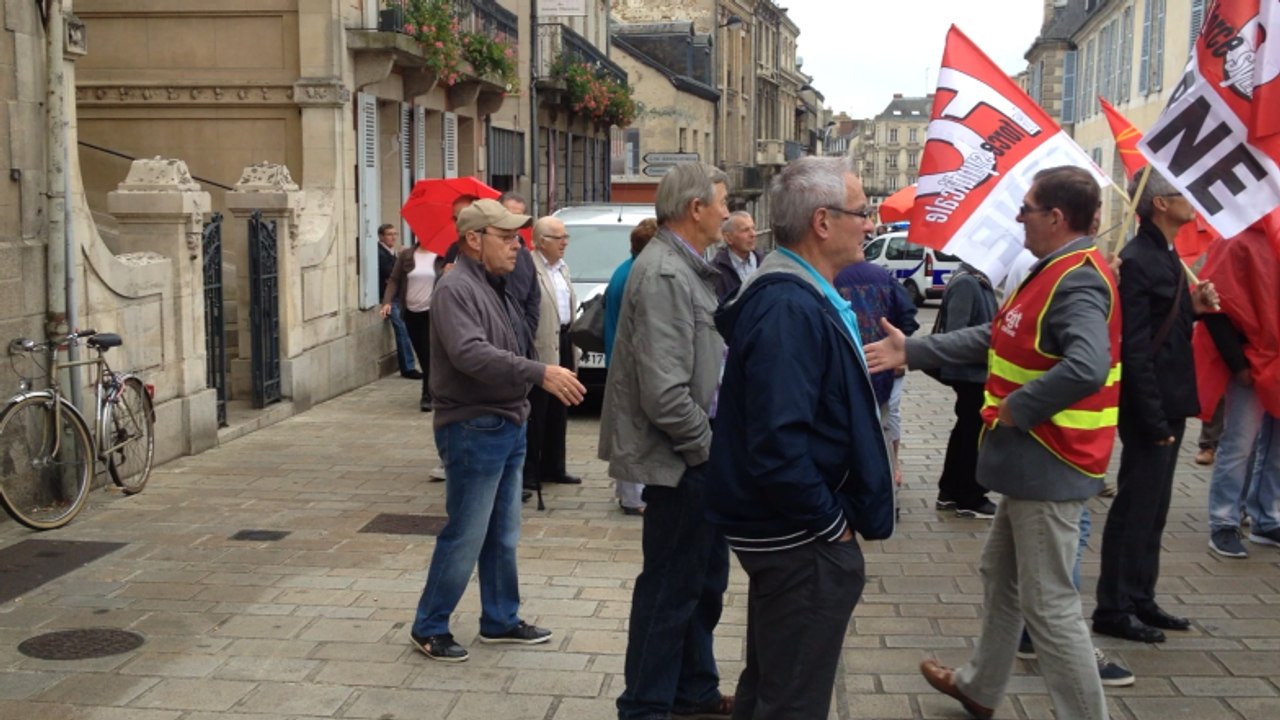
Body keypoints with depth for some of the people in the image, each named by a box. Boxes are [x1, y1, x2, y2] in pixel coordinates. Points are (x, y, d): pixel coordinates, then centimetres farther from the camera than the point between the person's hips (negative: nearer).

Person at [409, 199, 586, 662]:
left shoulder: (497, 287, 15)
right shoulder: (457, 288, -17)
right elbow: (470, 354, -31)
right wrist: (540, 373, -36)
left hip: (507, 426, 10)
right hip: (474, 429, -10)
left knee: (503, 536, 17)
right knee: (465, 537, -3)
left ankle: (500, 620, 29)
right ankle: (429, 627, 10)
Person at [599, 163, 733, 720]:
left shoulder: (687, 268, 12)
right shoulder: (664, 275, -22)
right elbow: (665, 393, -28)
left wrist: (715, 440, 11)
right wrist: (710, 445, -15)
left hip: (696, 458, 10)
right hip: (678, 462, -10)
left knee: (704, 579, 20)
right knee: (670, 589, 1)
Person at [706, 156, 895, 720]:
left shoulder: (800, 294, 9)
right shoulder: (790, 309, -25)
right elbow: (778, 445, -32)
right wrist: (832, 523, -20)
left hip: (788, 532, 10)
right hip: (803, 544, -10)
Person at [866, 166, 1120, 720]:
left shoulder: (1077, 282, -22)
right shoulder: (1055, 273, 12)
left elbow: (1087, 367, -38)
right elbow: (995, 338, 18)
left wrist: (1015, 409, -26)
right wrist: (912, 352, 17)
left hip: (1049, 465, -11)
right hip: (1032, 460, 11)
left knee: (1048, 605, -4)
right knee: (1001, 575, 24)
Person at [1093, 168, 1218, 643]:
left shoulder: (1166, 256, 13)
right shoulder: (1137, 261, -18)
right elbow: (1135, 348, -21)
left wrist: (1193, 308, 0)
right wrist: (1154, 420, -22)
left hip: (1169, 406, 9)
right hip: (1149, 409, -9)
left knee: (1152, 510, 16)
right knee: (1135, 509, -1)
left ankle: (1140, 599, 27)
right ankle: (1113, 610, 9)